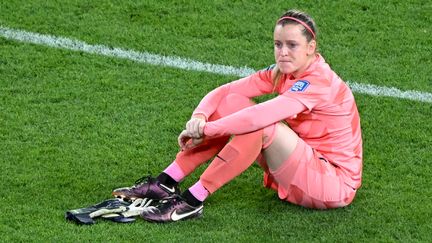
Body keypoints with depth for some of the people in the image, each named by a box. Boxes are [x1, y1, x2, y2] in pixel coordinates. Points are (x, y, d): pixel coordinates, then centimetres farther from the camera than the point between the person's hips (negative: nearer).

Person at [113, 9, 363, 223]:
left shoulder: (320, 82, -24)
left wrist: (205, 129, -29)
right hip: (299, 168, 8)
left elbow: (260, 116, -37)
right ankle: (166, 183, -9)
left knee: (261, 126, -31)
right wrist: (199, 116, -24)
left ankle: (192, 201, -26)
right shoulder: (281, 72, 1)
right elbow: (225, 91, -4)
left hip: (336, 184, -8)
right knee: (232, 103, -5)